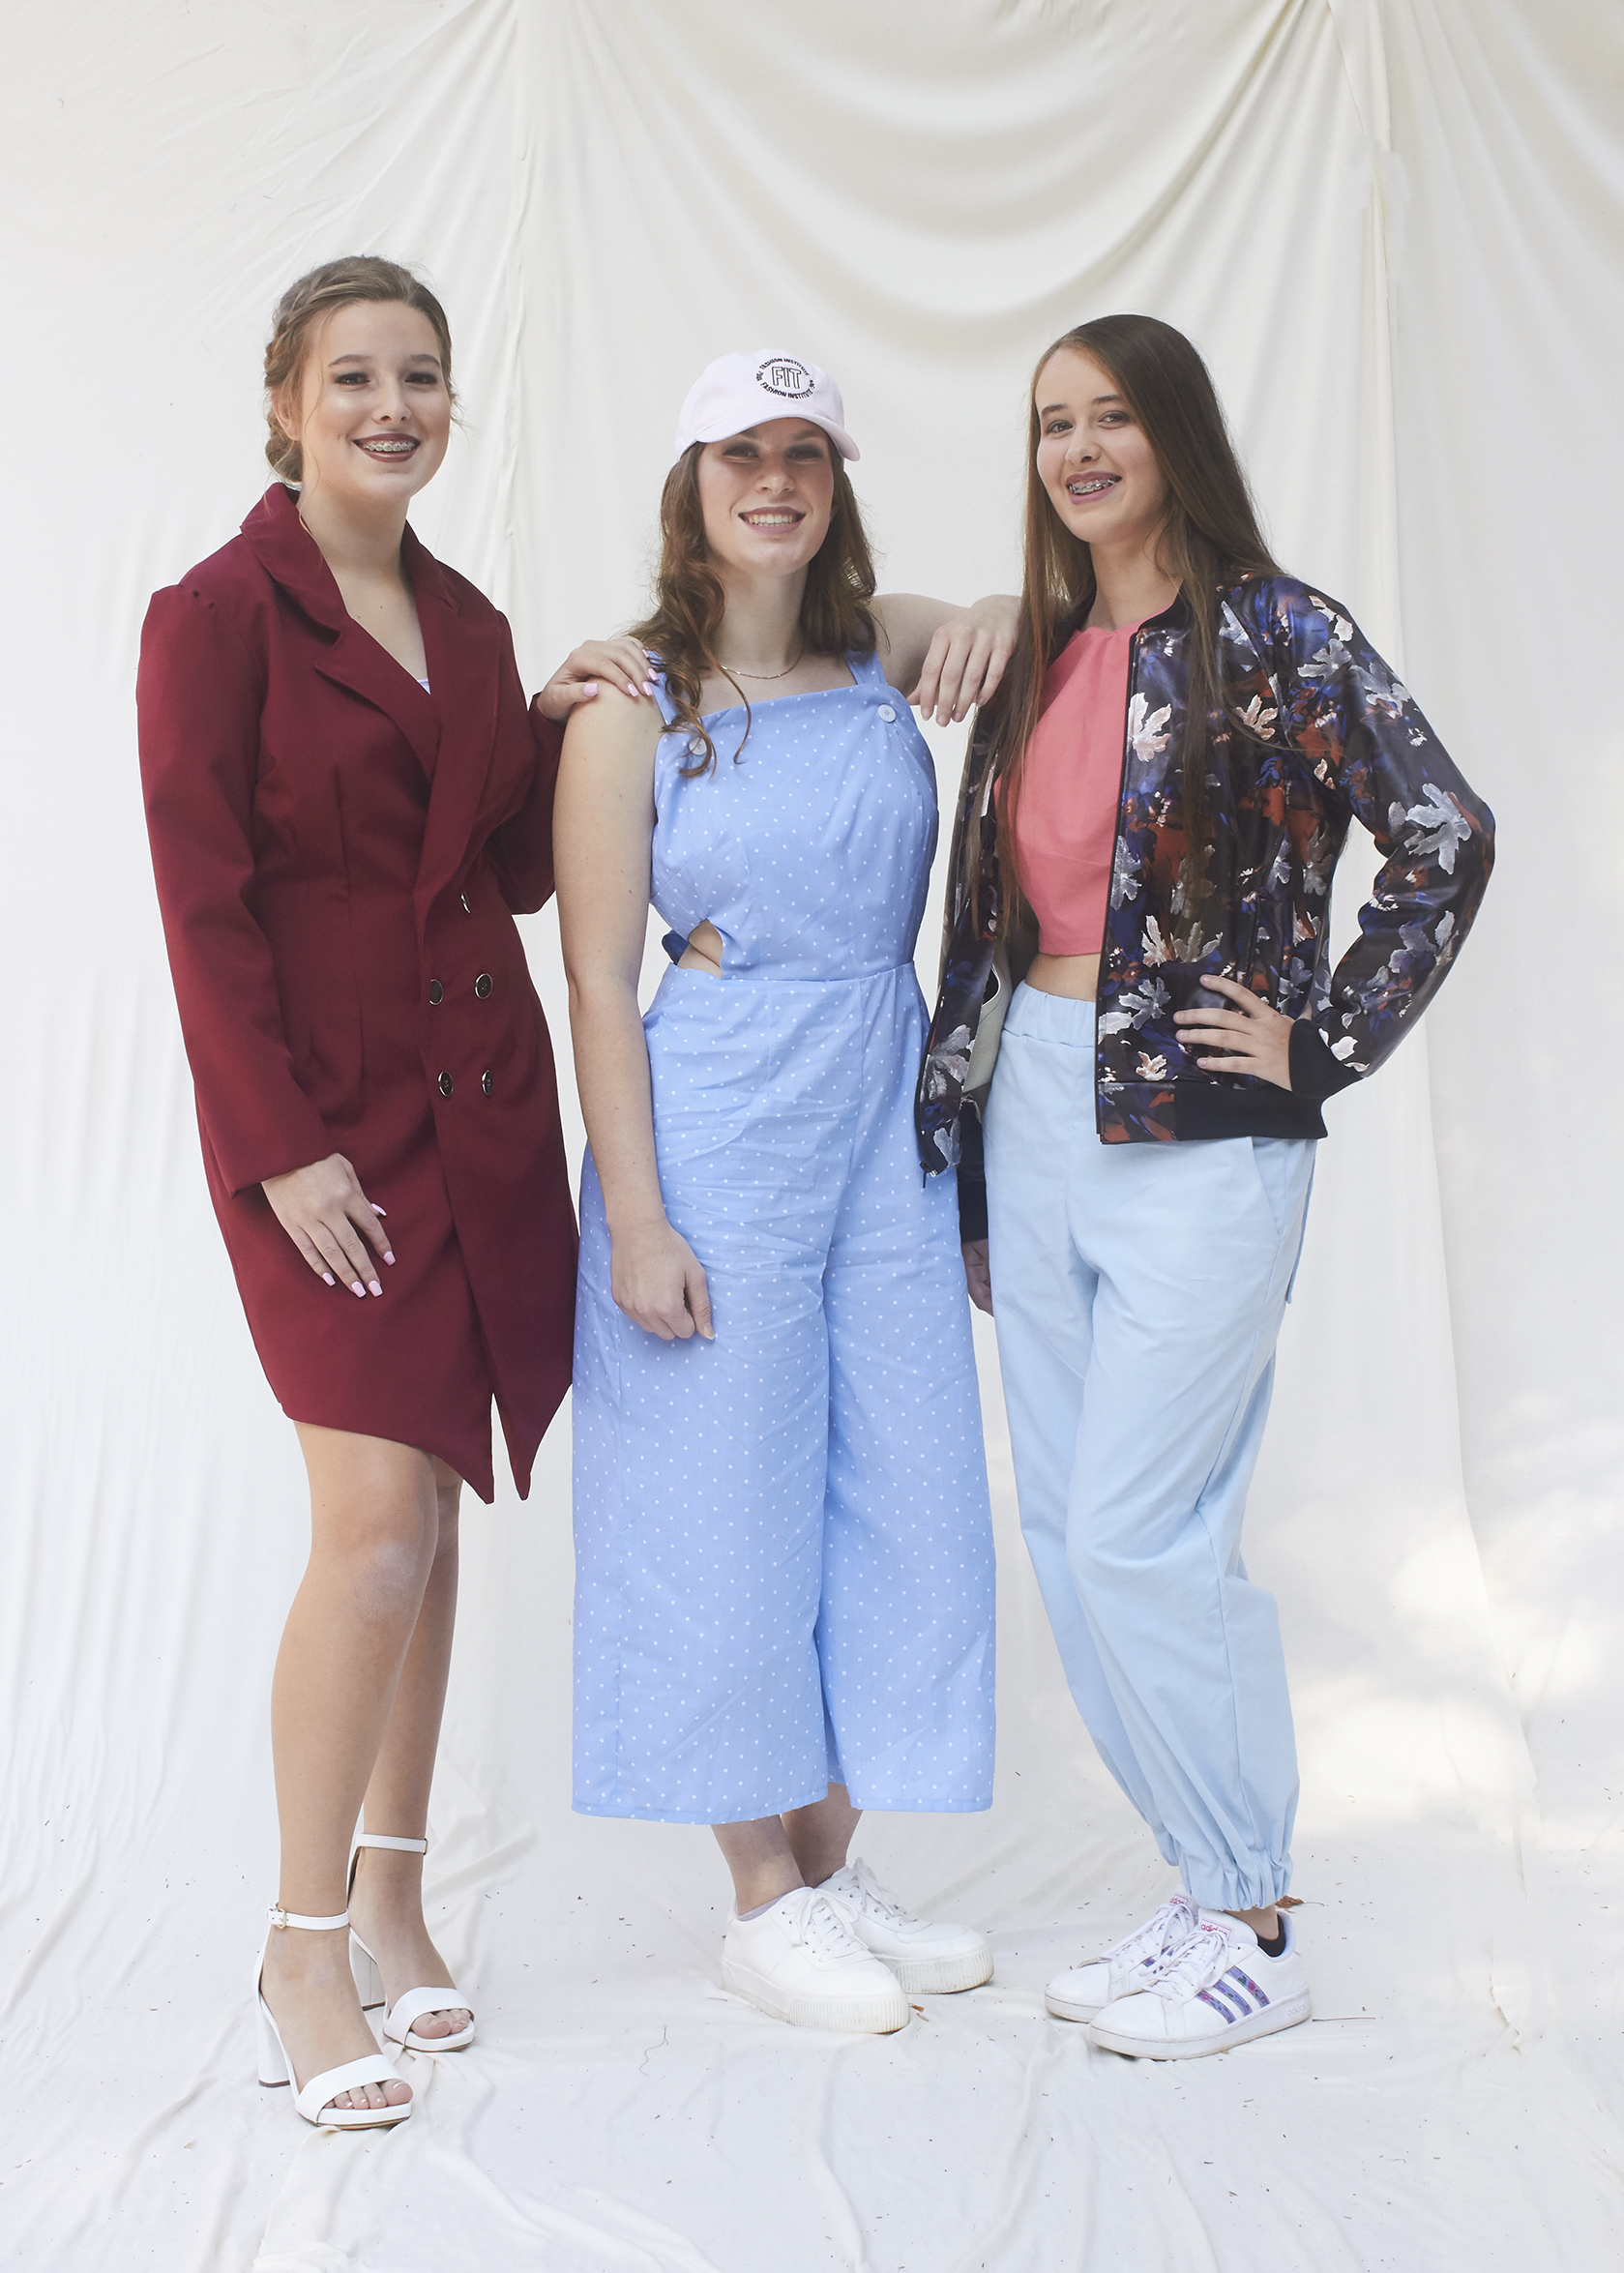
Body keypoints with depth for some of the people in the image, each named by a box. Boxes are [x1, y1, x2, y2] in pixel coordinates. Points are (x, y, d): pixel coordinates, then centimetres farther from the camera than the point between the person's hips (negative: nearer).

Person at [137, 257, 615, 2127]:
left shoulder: (467, 624, 13)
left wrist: (556, 731, 3)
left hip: (481, 1096, 6)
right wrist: (288, 1146, -15)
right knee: (378, 1519, -11)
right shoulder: (216, 614, -5)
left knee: (430, 1511, 9)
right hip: (321, 1115, -6)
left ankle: (390, 1906, 23)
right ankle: (303, 1953, 4)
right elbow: (204, 907, -10)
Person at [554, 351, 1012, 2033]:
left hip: (889, 1115, 5)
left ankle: (833, 1869, 28)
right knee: (730, 1503, 3)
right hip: (715, 1131, -5)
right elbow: (599, 981, -8)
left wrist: (1000, 618, -5)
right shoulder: (634, 706, -6)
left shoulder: (882, 648, 6)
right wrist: (636, 1218, -13)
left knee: (897, 1494, 10)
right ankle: (762, 1902, 21)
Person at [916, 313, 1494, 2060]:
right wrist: (963, 1161, 16)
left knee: (1137, 1536, -8)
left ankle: (1255, 1929, 11)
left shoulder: (1272, 635, -6)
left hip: (1196, 1133, -7)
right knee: (1068, 1533, 9)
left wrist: (1320, 1044, -10)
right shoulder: (1037, 658, 14)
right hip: (1033, 1117, 7)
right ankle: (1208, 1890, 24)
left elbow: (1445, 836, -10)